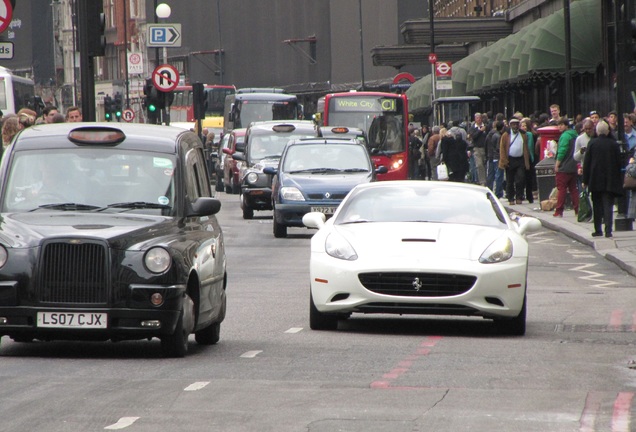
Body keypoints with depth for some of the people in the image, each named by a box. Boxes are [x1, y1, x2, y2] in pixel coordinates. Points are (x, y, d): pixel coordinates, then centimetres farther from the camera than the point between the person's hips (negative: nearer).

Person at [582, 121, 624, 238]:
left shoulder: (592, 143, -6)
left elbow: (586, 163, -4)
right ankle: (608, 230, -9)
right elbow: (619, 162, 0)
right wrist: (617, 178, 13)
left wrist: (585, 180, 2)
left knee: (597, 206, 11)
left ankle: (598, 229, 14)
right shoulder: (614, 144, -5)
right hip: (610, 181, 0)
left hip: (596, 180, 0)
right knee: (608, 205, 0)